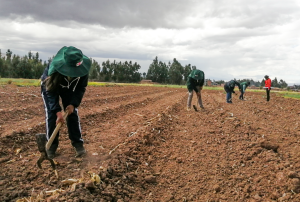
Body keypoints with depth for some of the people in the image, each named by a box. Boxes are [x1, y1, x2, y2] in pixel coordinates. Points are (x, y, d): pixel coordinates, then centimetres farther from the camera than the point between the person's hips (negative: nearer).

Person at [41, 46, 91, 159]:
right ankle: (51, 145, -1)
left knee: (73, 113, -7)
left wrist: (73, 104, -28)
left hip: (69, 88, 3)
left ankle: (78, 143, 1)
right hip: (50, 86, -2)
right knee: (51, 115, -12)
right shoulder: (54, 68, -41)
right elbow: (50, 92, -33)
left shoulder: (83, 69, -31)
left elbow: (81, 88, -17)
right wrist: (58, 111, -39)